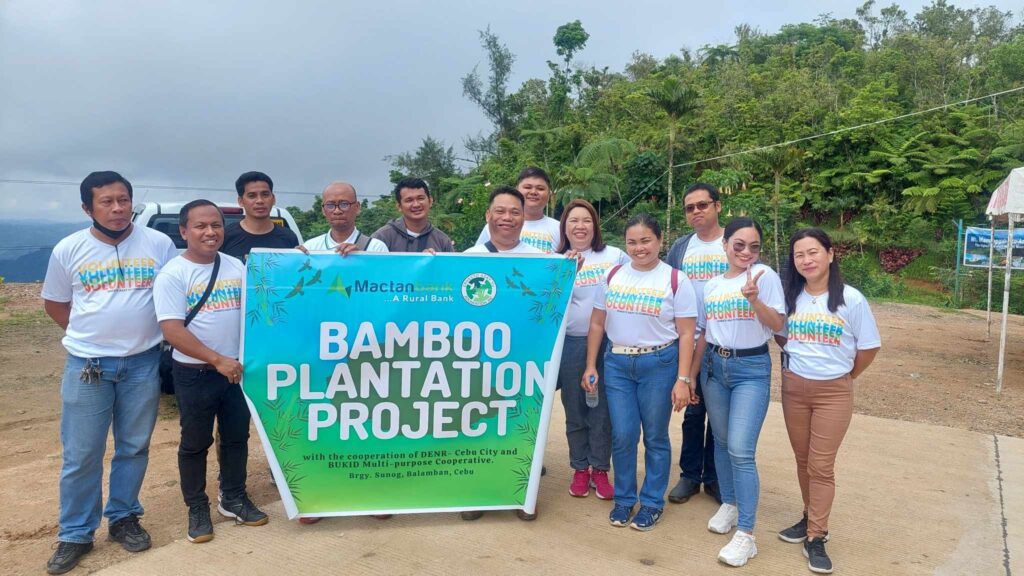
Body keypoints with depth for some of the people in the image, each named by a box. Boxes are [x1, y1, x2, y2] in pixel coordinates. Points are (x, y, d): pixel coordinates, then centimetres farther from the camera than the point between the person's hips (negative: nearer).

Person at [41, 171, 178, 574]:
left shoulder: (159, 244, -2)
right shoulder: (68, 250, 0)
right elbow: (54, 304, 11)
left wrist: (145, 333, 2)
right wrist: (93, 333, 5)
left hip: (143, 363, 0)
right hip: (87, 365, 0)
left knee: (134, 448, 11)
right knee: (81, 455, 5)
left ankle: (124, 519, 28)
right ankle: (75, 535, 19)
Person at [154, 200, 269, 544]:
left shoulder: (236, 267, 5)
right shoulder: (172, 275, -10)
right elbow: (172, 330, -17)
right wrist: (217, 360, -22)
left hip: (238, 368, 5)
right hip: (195, 374, -4)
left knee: (237, 437, 15)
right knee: (195, 444, 9)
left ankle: (233, 499, 32)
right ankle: (197, 509, 25)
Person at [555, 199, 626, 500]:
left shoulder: (615, 256, 3)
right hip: (570, 344, 1)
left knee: (603, 409, 3)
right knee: (575, 410, 9)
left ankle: (600, 469, 17)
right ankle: (579, 469, 22)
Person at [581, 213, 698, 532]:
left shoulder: (676, 280, -4)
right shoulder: (612, 276, 6)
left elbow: (686, 334, -5)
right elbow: (597, 324, 10)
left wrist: (683, 379, -11)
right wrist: (591, 366, 7)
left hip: (659, 364, -2)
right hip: (617, 363, 3)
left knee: (655, 437, 8)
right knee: (622, 436, 5)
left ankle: (652, 502, 24)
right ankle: (623, 499, 24)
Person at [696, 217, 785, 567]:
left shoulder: (765, 276, -6)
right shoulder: (712, 285, 8)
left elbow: (777, 325, -10)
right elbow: (703, 333, 12)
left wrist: (755, 298, -27)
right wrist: (692, 375, 11)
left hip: (751, 369, -5)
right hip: (714, 366, 5)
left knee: (741, 451, -11)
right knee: (722, 442, 15)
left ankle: (746, 535, -3)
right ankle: (729, 504, 35)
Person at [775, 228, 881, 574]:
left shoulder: (851, 299, -9)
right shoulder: (790, 297, 1)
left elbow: (869, 347, -1)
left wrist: (843, 376, 7)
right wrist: (797, 363, 7)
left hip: (834, 392, -3)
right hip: (794, 388, 3)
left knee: (821, 465, -1)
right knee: (803, 461, 12)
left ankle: (816, 539, 7)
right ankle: (811, 519, 29)